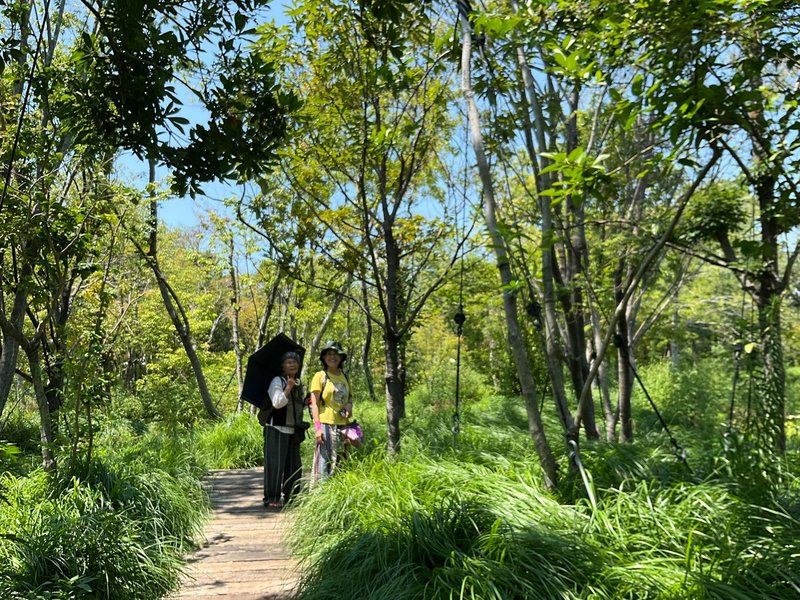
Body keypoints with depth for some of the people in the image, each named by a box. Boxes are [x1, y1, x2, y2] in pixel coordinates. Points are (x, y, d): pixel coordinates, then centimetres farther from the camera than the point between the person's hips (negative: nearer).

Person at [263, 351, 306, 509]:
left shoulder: (298, 384, 16)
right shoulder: (277, 381, -8)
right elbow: (277, 403, -21)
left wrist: (306, 403, 11)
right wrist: (288, 388, -27)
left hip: (293, 430, 8)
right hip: (277, 429, -8)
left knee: (294, 465, 10)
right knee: (275, 464, -6)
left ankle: (289, 497, 21)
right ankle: (271, 499, 1)